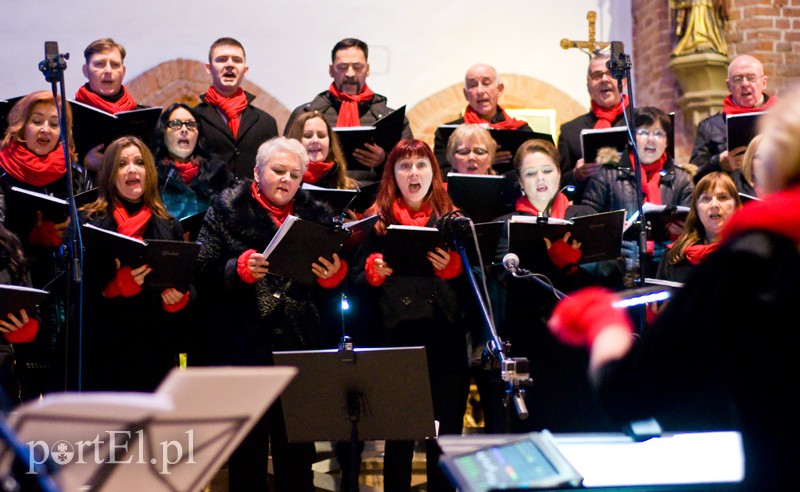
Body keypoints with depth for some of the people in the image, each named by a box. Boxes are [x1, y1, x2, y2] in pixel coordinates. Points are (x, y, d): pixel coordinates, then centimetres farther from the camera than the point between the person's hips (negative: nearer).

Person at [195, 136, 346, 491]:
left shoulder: (317, 215, 11)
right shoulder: (227, 211, 3)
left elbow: (329, 297, 11)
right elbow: (204, 275, -7)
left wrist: (333, 276, -10)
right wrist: (240, 268, -23)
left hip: (300, 351, 2)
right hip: (244, 350, -2)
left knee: (297, 460, 8)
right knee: (247, 457, 6)